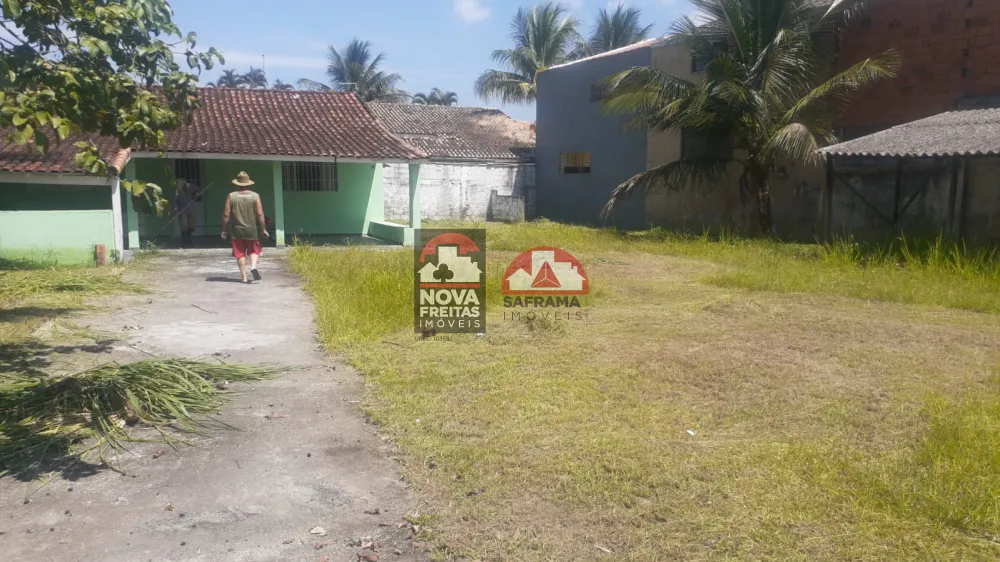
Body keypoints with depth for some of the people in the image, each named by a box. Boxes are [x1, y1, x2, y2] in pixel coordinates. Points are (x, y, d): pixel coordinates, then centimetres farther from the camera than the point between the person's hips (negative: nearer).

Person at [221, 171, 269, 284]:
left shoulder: (231, 196, -3)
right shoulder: (255, 196, -4)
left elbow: (226, 214, -4)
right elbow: (260, 214, -8)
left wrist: (224, 230, 6)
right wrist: (263, 229, -1)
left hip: (237, 231, 0)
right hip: (252, 230, 0)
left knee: (240, 254, 8)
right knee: (254, 250, 14)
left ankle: (244, 277, 6)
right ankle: (253, 266, -14)